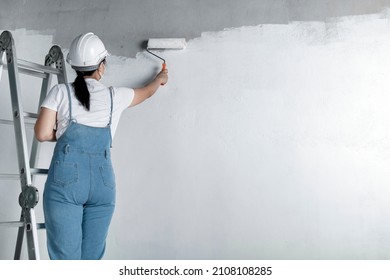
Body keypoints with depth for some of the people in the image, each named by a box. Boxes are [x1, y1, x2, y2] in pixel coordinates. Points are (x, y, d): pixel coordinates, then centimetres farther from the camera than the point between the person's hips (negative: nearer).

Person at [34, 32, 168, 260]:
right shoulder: (115, 96, 12)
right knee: (92, 260, 9)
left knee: (66, 259, 0)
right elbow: (147, 92, 31)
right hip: (102, 183, 2)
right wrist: (160, 79, 53)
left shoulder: (61, 92, 5)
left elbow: (43, 134, 0)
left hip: (66, 179, -2)